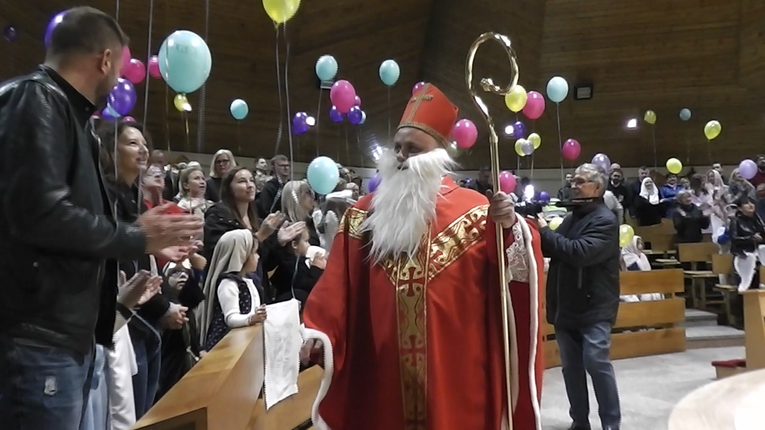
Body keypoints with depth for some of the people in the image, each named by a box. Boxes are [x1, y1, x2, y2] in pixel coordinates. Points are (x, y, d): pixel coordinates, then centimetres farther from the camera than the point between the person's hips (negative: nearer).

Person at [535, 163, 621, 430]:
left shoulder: (605, 220, -10)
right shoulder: (571, 218, 15)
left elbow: (579, 252, -24)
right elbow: (553, 249, 13)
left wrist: (545, 231, -16)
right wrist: (539, 233, -6)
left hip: (594, 308, -7)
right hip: (566, 306, 7)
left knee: (597, 363, -10)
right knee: (571, 367, 11)